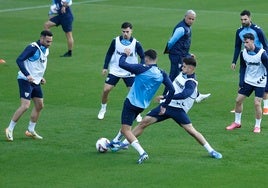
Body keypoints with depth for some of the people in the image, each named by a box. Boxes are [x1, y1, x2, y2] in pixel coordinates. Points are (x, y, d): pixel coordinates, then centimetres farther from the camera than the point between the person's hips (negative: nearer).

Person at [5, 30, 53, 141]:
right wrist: (27, 75, -32)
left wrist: (41, 78, 13)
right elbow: (19, 60, -24)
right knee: (25, 106, -16)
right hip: (26, 81, -9)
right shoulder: (33, 48, -17)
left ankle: (31, 130, 24)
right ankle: (10, 129, -6)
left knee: (39, 106, 12)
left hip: (36, 82, 9)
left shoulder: (45, 50, 11)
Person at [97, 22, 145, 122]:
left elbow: (143, 57, 0)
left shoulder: (136, 44, -11)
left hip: (129, 73, -1)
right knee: (106, 89, -7)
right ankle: (103, 109, 18)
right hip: (115, 70, 1)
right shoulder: (115, 41, -8)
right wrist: (105, 67, 0)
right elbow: (109, 54, 4)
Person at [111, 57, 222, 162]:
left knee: (191, 130, -17)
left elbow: (184, 95, -37)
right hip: (166, 106, 7)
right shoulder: (182, 73, 6)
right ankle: (125, 143, 9)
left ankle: (211, 151, -4)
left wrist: (165, 97, -37)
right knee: (144, 122, 0)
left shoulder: (191, 83, -18)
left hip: (178, 110, -7)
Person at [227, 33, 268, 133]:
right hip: (248, 81, 5)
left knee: (257, 103, -11)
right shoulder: (243, 53, -6)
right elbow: (243, 68, 7)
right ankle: (237, 122, 23)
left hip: (260, 83, -5)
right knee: (238, 100, 5)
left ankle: (257, 126, 6)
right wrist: (241, 81, -2)